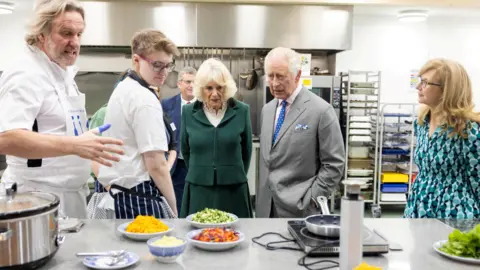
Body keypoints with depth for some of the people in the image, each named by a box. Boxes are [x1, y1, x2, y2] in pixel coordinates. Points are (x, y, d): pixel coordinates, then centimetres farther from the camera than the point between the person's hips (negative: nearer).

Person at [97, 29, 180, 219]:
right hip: (141, 198, -9)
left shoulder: (122, 90, 13)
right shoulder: (145, 100, -16)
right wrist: (173, 209, -9)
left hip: (119, 193, 9)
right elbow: (156, 165, -18)